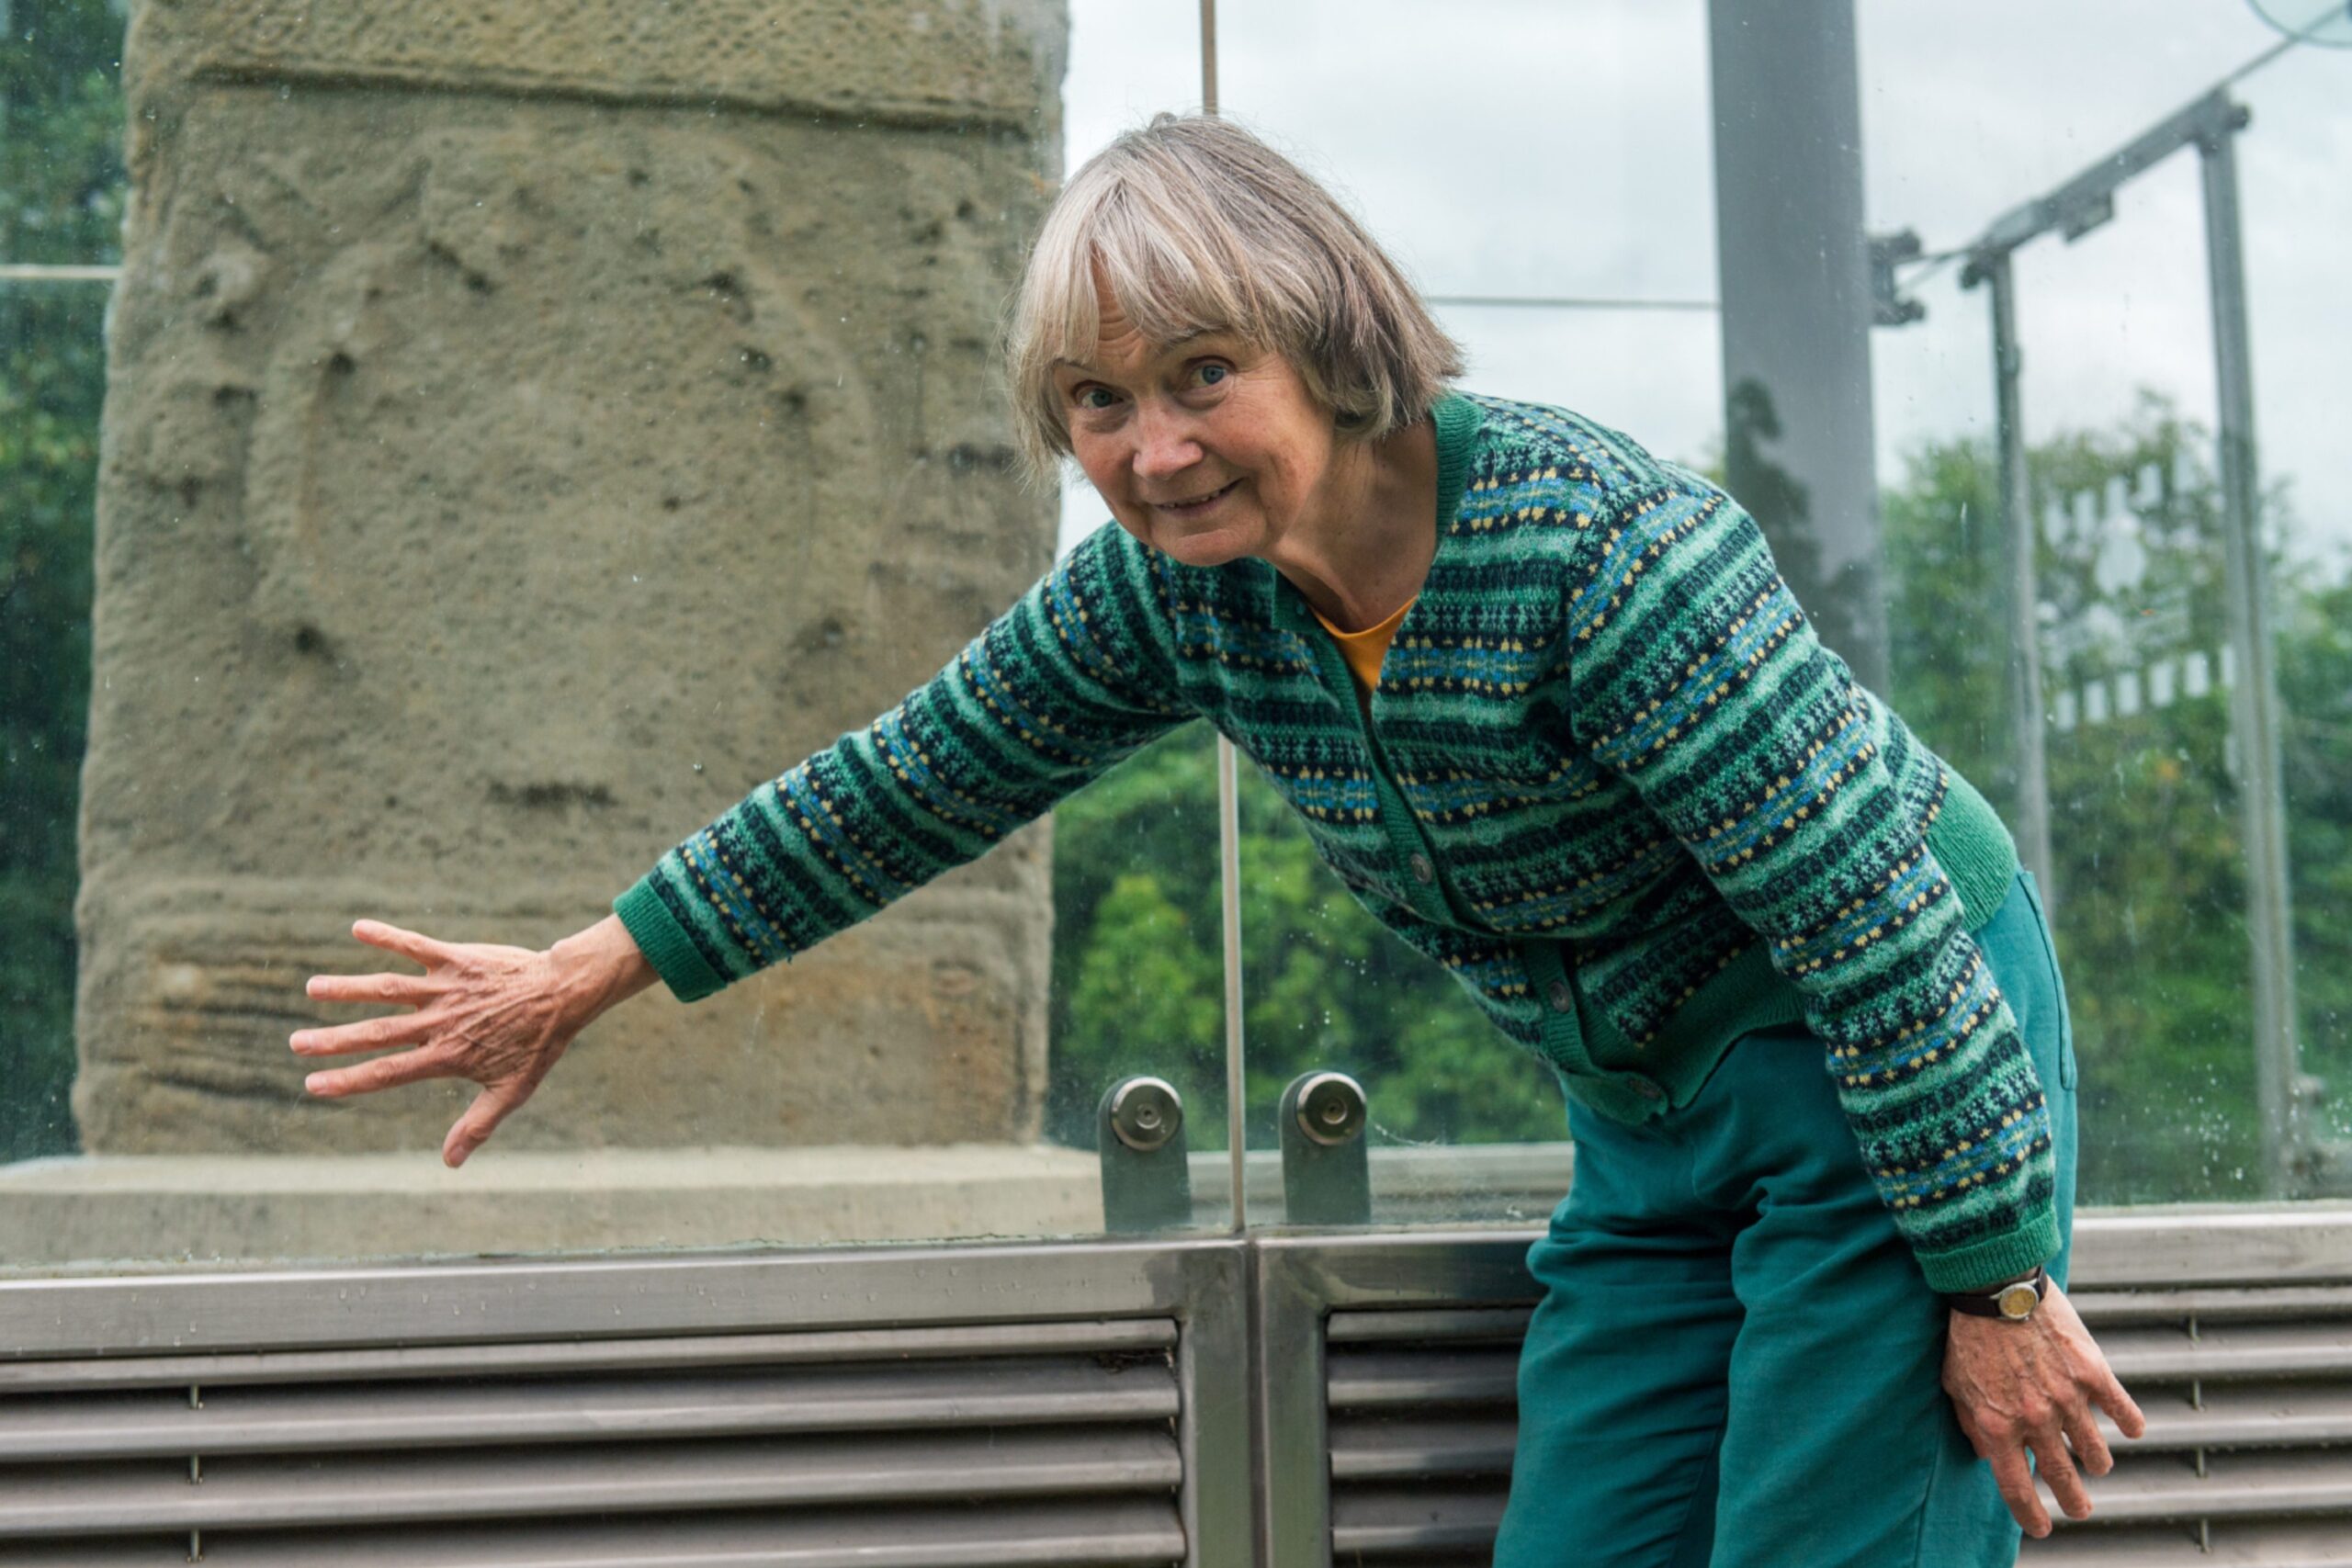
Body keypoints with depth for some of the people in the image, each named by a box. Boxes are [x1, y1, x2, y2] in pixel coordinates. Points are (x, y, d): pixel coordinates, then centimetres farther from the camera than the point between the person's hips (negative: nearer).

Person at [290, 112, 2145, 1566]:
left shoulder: (1599, 544, -28)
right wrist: (582, 978, 8)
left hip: (1895, 1075, -6)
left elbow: (1872, 916, -24)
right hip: (1648, 1126, 6)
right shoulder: (1173, 586, -7)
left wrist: (1999, 1285, -19)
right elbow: (909, 781, 4)